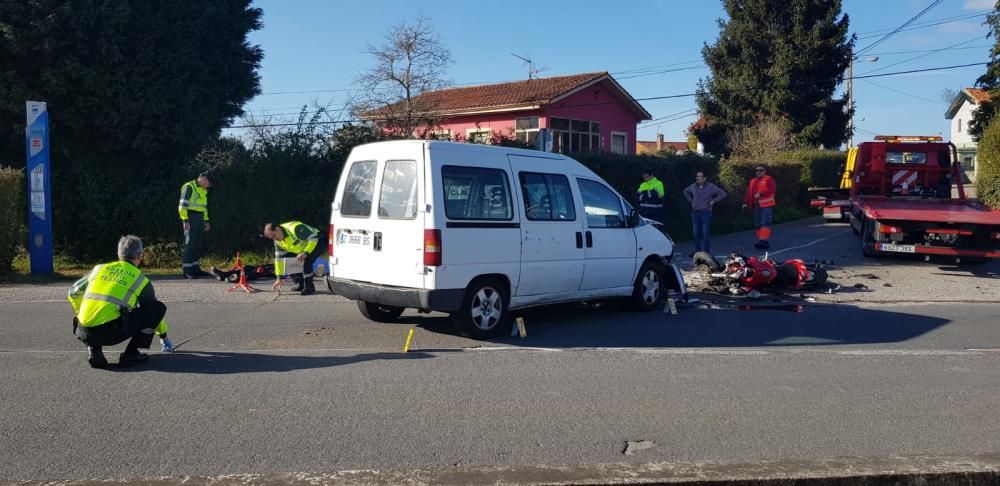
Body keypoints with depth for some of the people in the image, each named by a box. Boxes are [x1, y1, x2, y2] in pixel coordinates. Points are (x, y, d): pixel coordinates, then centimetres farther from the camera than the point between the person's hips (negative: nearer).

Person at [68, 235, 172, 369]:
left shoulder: (100, 268, 22)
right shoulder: (141, 279, 14)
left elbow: (74, 293, 30)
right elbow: (154, 311, 26)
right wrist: (164, 337, 42)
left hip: (84, 332, 5)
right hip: (111, 332, -5)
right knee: (159, 307, 8)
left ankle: (94, 351, 12)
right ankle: (130, 353, 6)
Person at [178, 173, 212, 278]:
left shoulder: (203, 190, 18)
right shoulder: (189, 187, -9)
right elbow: (182, 205, -14)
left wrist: (206, 220, 21)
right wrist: (185, 220, -20)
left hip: (199, 218, 9)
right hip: (190, 218, -8)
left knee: (197, 245, 11)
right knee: (190, 244, -9)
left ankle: (195, 268, 18)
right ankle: (187, 271, -7)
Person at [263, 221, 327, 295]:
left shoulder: (295, 229, -35)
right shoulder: (277, 240, -8)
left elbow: (313, 239, -32)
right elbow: (279, 258, -3)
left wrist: (305, 253, -42)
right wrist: (279, 279, -5)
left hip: (317, 242, -9)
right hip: (302, 248, 9)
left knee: (306, 261, -30)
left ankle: (309, 288, -16)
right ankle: (300, 285, 15)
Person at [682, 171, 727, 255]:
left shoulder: (711, 187, -5)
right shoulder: (693, 186, 8)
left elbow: (722, 194, -4)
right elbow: (685, 191, 27)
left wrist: (713, 201, -7)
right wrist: (691, 201, 15)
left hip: (706, 213, -4)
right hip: (695, 213, 4)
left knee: (706, 233, -4)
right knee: (696, 233, 6)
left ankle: (706, 251, 2)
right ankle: (697, 250, 14)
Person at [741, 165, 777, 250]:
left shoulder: (769, 179, -1)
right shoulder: (752, 181, 19)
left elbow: (772, 189, -15)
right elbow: (749, 193, 17)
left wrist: (761, 194, -21)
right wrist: (746, 203, 6)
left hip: (767, 205, -7)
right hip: (756, 206, 7)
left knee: (765, 224, -13)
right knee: (758, 225, 8)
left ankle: (764, 241, -17)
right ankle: (761, 241, 13)